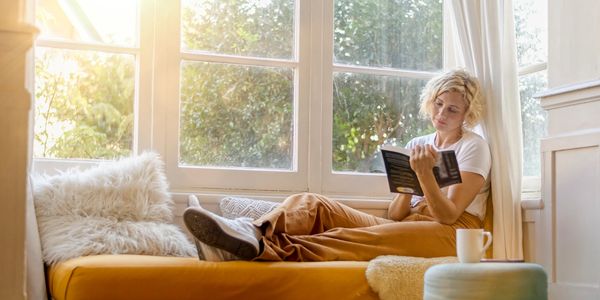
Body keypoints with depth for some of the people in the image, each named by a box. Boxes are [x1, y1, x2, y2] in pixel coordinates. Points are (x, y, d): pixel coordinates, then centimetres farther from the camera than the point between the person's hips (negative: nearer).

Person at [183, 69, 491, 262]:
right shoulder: (418, 144, 21)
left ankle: (264, 247, -63)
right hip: (406, 226, 6)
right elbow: (396, 214, 10)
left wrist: (425, 174, -23)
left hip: (450, 234, -6)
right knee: (311, 204, -18)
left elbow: (448, 215, -8)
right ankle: (254, 232, -53)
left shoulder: (474, 146, 4)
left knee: (355, 238, -38)